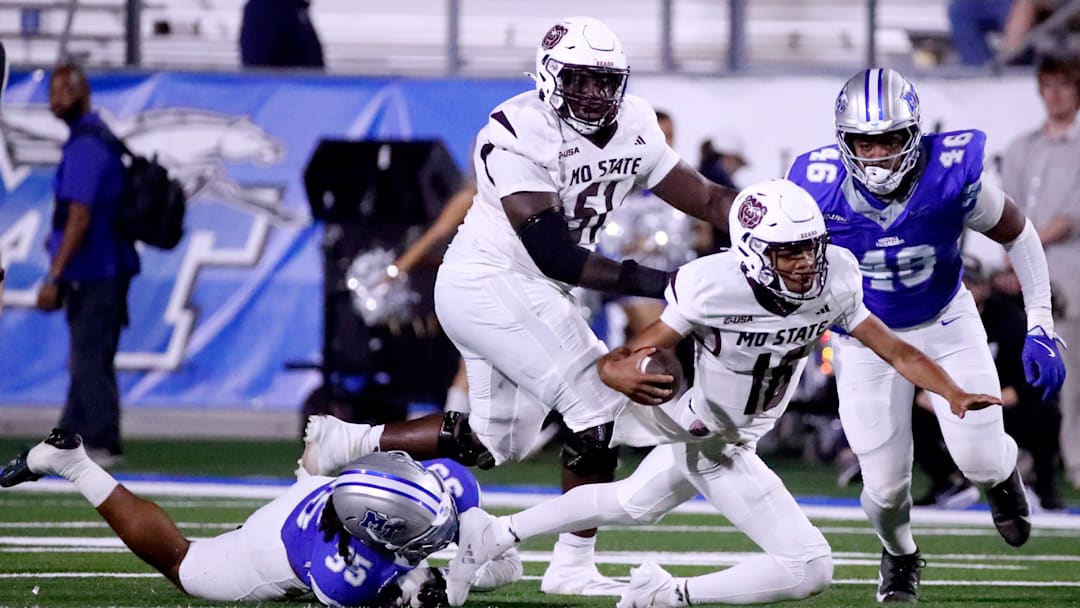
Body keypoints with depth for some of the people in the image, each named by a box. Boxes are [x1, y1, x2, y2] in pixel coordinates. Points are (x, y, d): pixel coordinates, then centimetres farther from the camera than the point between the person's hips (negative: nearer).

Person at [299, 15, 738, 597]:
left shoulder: (632, 127, 1)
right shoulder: (518, 135, -23)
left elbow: (707, 199, 3)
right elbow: (552, 251, -27)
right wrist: (643, 281, -30)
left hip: (525, 290, 9)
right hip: (489, 281, -9)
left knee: (498, 439, 16)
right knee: (601, 406, -13)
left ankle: (347, 441, 23)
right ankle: (573, 566, -5)